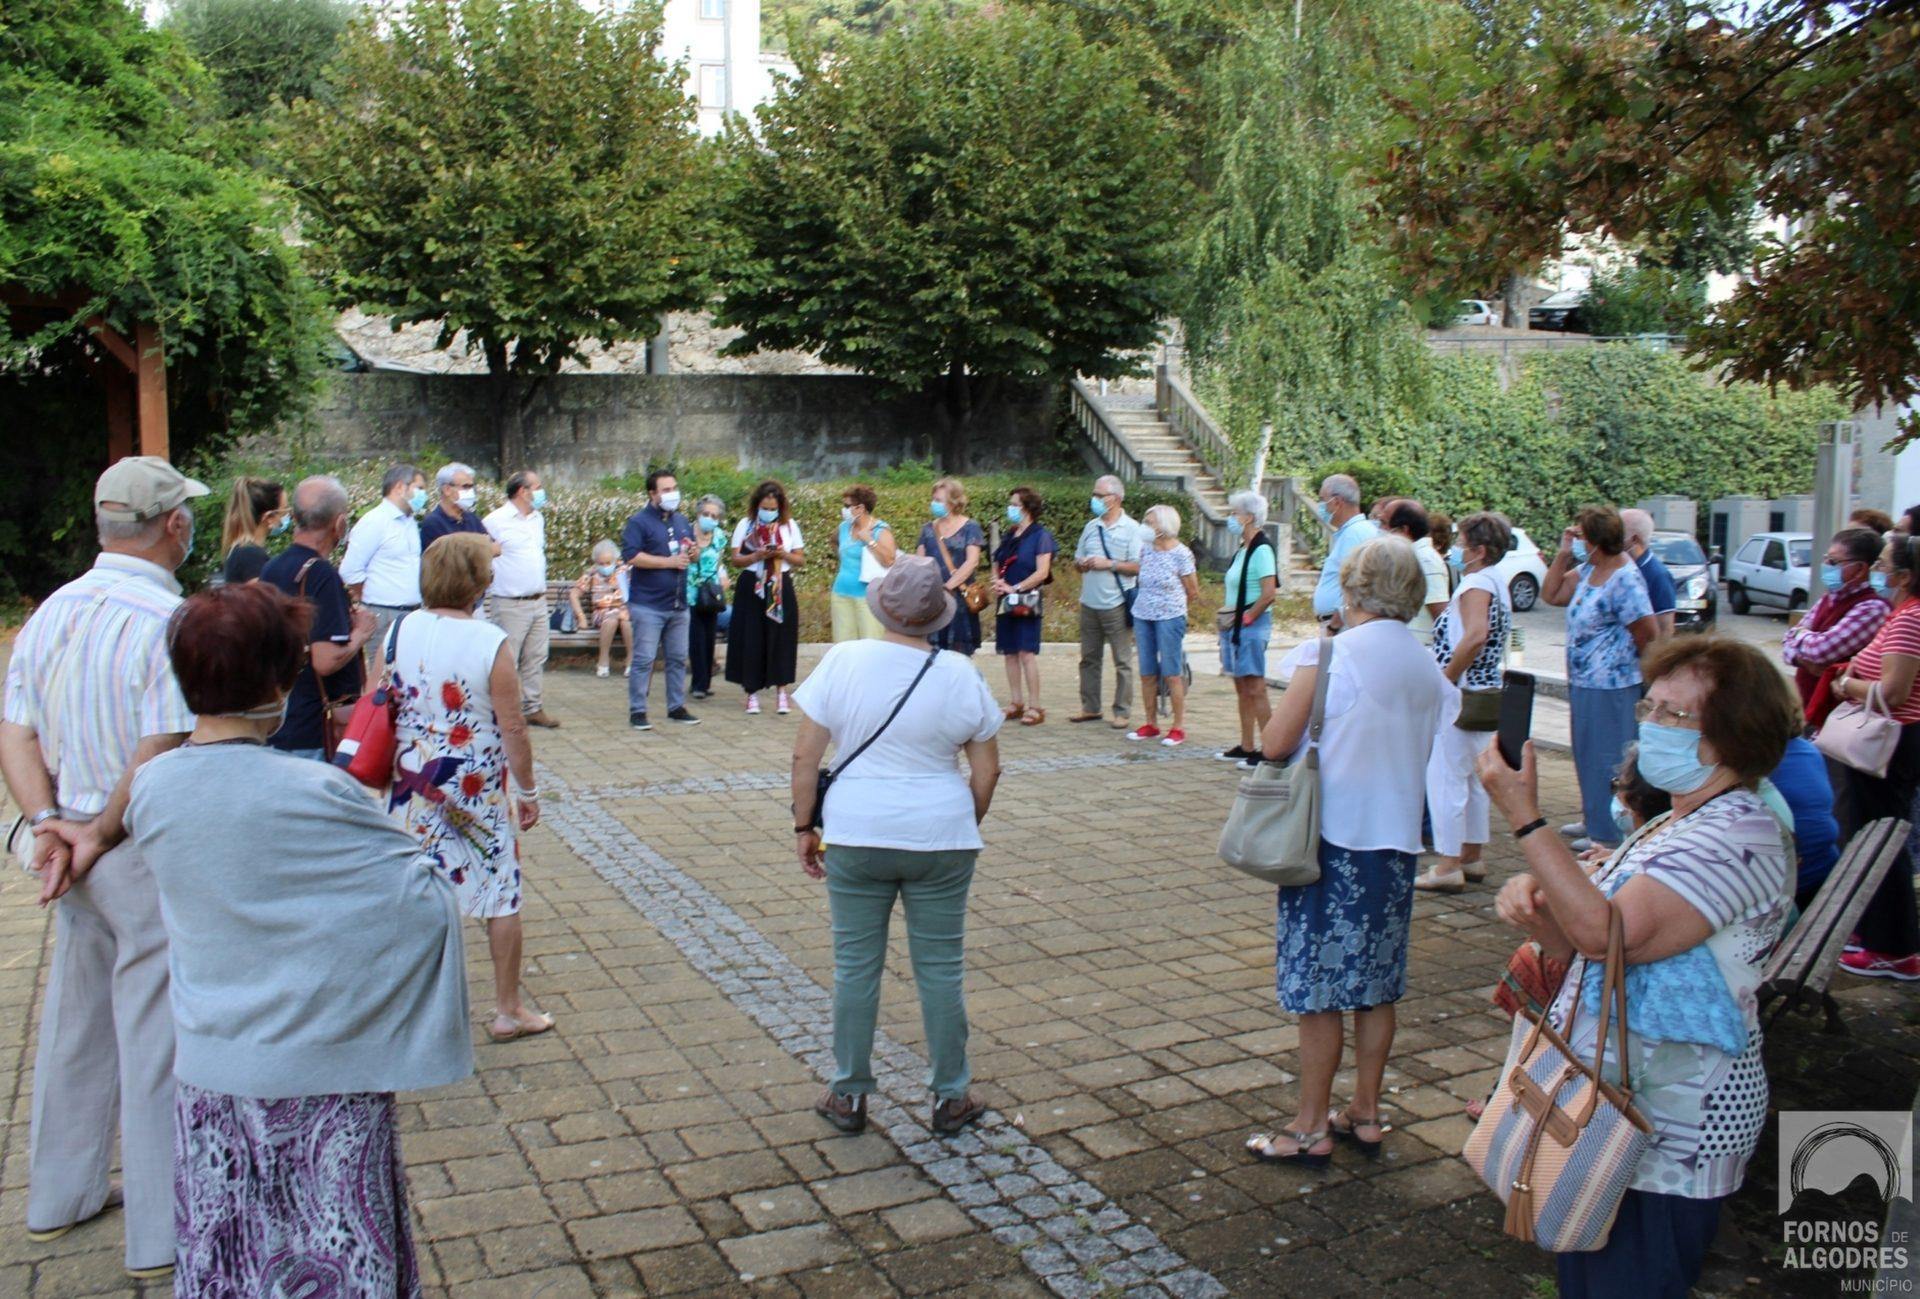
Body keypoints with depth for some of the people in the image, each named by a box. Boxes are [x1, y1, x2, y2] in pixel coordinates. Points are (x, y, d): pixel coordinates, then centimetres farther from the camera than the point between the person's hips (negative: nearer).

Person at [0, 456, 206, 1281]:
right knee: (157, 1041, 3)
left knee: (74, 1026, 21)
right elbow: (160, 758, -24)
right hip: (151, 857, -8)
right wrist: (100, 836, -11)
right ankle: (162, 1235, 15)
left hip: (76, 850, 8)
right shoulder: (169, 621, -20)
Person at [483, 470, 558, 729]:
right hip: (510, 605, -7)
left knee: (536, 659, 12)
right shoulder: (495, 521, -12)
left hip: (539, 602, 7)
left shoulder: (538, 519, 12)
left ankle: (534, 709, 20)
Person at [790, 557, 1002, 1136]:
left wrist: (804, 827, 5)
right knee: (941, 968, 10)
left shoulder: (843, 660, -7)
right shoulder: (959, 674, -4)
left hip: (856, 837, 0)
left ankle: (849, 1097, 22)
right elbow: (987, 771, 1)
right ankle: (950, 1099, 22)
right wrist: (966, 828, 16)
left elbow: (805, 755, -6)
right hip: (940, 839, 0)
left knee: (855, 965, 11)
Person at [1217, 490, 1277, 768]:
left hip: (1252, 625, -10)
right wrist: (1228, 615, 13)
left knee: (1255, 688, -8)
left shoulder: (1261, 550, -15)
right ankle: (1247, 747, 20)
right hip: (1235, 624, 10)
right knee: (1241, 687, 13)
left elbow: (1269, 593, -21)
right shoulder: (1242, 549, 14)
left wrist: (1247, 618, -14)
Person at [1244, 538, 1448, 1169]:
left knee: (1319, 990, 3)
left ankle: (1312, 1129, 12)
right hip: (1397, 838, 7)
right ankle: (1365, 1114, 27)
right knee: (1377, 986, 16)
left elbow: (1274, 743, -14)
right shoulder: (1427, 666, 5)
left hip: (1333, 838, -6)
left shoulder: (1331, 653, -14)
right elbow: (1418, 753, 14)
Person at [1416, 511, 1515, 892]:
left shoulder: (1476, 583, -16)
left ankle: (1448, 866, -2)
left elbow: (1475, 636, -31)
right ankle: (1472, 857, 24)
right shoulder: (1498, 583, 15)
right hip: (1485, 693, 10)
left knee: (1446, 777, -5)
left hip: (1461, 693, -10)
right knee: (1473, 777, 17)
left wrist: (1444, 680, -23)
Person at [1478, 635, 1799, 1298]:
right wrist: (1532, 899, -8)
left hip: (1667, 1138, -10)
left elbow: (1605, 933, -30)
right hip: (1609, 1106, 10)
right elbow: (1585, 940, 13)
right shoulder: (1673, 827, 12)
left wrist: (1524, 818, -28)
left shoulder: (1740, 837, -21)